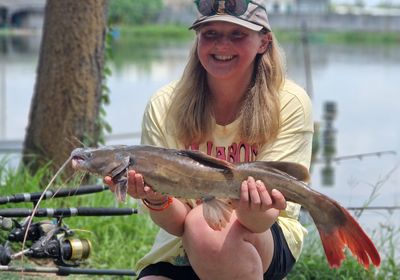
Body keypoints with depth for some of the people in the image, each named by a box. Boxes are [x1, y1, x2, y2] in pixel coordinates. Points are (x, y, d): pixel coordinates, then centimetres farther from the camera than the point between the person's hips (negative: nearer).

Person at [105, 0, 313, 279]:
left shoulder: (289, 104, -14)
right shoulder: (165, 107, -9)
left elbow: (264, 219, -18)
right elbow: (177, 223, -12)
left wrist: (254, 213, -43)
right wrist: (157, 201, -35)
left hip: (266, 241, -1)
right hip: (180, 251, 1)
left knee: (205, 227, -32)